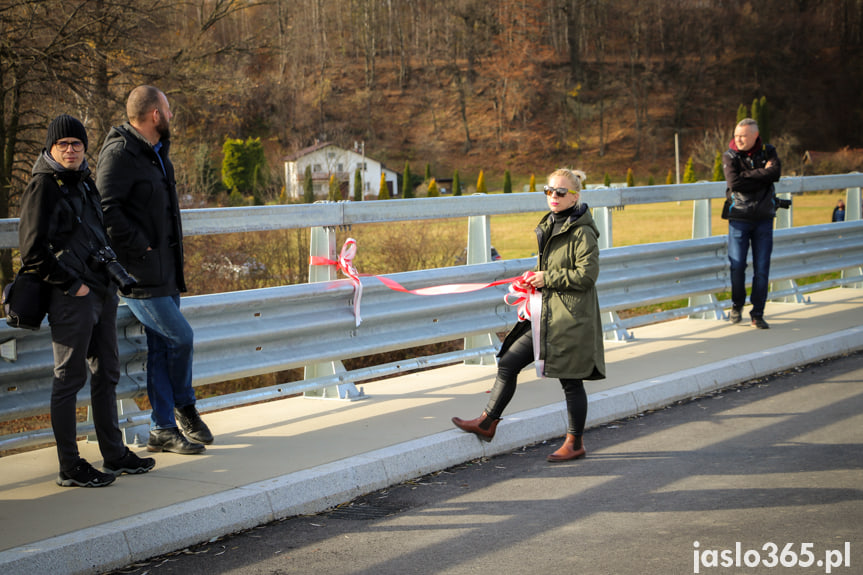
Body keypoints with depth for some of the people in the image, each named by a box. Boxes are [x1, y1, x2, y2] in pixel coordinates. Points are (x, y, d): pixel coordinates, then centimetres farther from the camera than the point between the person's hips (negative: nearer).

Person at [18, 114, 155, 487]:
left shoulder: (84, 181, 14)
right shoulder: (43, 187, -11)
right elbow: (32, 251, -15)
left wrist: (111, 275, 15)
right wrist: (71, 284, -14)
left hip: (102, 291, 9)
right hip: (71, 298, -9)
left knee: (107, 373, 14)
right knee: (70, 378, -2)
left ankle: (115, 455, 25)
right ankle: (69, 467, 5)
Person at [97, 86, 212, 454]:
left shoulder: (157, 152, 16)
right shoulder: (120, 153, -15)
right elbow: (106, 207, -22)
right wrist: (139, 245, -19)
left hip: (164, 269, 9)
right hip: (139, 272, -9)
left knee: (161, 348, 10)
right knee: (181, 336, -8)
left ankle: (163, 429, 17)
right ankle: (184, 408, 15)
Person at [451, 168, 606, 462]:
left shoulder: (582, 233, -13)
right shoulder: (549, 227, 13)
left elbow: (587, 275, -20)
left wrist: (547, 279, -15)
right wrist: (535, 275, 8)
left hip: (571, 319, -8)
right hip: (546, 316, 9)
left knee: (571, 381, 2)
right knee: (508, 363, 5)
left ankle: (575, 443, 16)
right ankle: (487, 423, 15)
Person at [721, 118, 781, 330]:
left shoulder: (768, 152, 4)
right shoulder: (729, 156, -2)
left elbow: (775, 173, -15)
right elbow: (734, 182, -18)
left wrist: (749, 176, -14)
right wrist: (762, 174, -13)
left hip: (764, 217, 1)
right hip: (739, 217, -1)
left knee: (762, 268, -1)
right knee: (737, 265, -4)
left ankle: (757, 314, 6)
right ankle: (737, 306, 21)